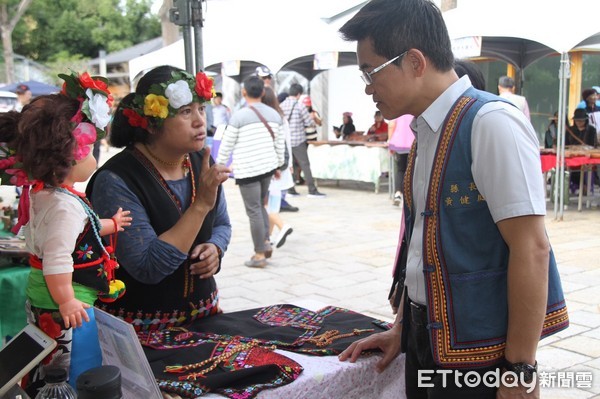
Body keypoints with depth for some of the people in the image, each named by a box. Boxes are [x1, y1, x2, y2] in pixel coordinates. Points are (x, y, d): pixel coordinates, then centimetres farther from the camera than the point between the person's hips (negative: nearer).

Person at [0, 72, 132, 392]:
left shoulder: (41, 193, 7)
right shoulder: (65, 205, -26)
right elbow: (57, 260, -29)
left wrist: (111, 224, 25)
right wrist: (66, 301, -21)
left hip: (40, 300, 10)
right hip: (63, 305, -10)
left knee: (46, 376, 24)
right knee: (78, 378, 4)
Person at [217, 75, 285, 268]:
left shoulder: (239, 116, -9)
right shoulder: (274, 114, 6)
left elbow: (227, 145, -4)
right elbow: (280, 143, 11)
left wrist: (219, 167, 8)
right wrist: (278, 165, 23)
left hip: (247, 170, -6)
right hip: (268, 167, 6)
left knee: (254, 211, 0)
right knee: (260, 206, 22)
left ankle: (260, 254, 5)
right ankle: (266, 242, 14)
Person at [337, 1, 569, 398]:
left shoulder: (491, 123, -18)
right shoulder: (425, 132, 6)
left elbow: (531, 250, -20)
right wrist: (403, 327, 15)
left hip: (478, 353, -7)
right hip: (427, 337, 7)